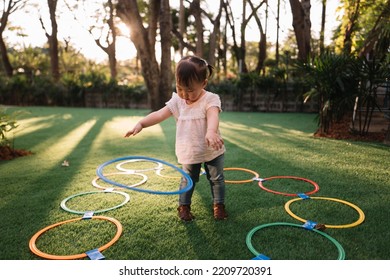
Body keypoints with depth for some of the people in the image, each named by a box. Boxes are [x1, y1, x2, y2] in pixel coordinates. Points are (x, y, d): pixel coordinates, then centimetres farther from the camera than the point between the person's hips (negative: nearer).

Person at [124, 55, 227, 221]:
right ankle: (184, 206, 31)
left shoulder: (210, 99, -19)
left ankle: (219, 204, 31)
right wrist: (141, 124, -27)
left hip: (212, 151, -2)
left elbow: (213, 116, -39)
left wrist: (211, 131, -61)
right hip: (189, 152, 3)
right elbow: (159, 114, -11)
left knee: (217, 179, 12)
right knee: (188, 180, 15)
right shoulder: (177, 101, -4)